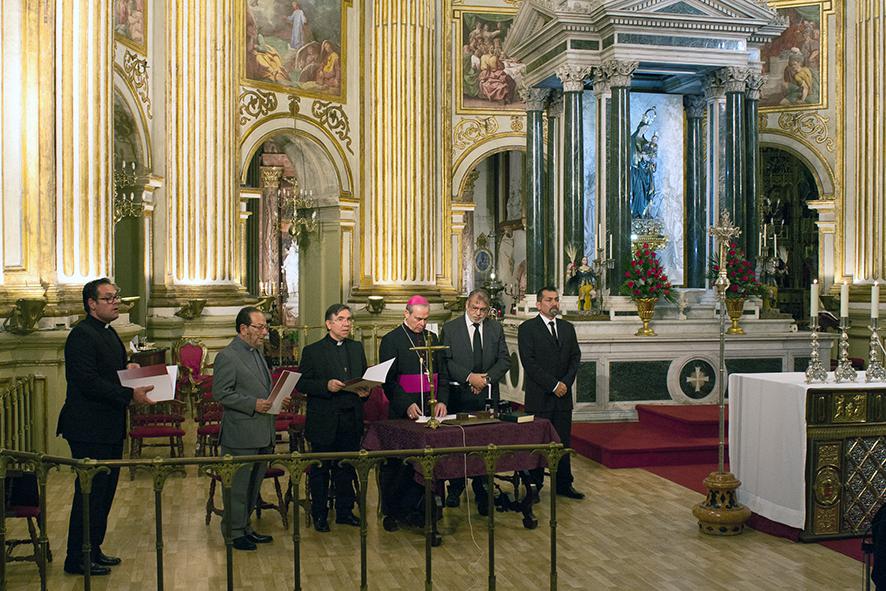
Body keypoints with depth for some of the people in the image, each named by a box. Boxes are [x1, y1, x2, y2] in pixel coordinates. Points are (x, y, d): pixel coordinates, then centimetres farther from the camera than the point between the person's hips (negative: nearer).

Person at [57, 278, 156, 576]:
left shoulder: (108, 332, 15)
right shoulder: (82, 335, -16)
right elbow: (88, 382, -24)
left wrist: (128, 368, 4)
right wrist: (130, 394, -24)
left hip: (110, 428, 10)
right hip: (89, 430, -10)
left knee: (105, 491, 16)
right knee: (90, 492, -3)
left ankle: (93, 550, 27)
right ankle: (77, 560, 8)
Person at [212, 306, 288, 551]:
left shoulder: (257, 352, 16)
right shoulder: (227, 356, -13)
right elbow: (221, 393, -18)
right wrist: (253, 404, -22)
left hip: (262, 434, 9)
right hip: (240, 435, -9)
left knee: (254, 484, 16)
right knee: (238, 486, 1)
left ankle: (245, 527, 27)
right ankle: (234, 533, 13)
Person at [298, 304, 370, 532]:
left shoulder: (357, 348, 12)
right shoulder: (312, 351, -2)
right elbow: (302, 383, -7)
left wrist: (365, 391, -3)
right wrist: (326, 386, -20)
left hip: (351, 421, 4)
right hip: (324, 422, -4)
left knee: (347, 468, 11)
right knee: (320, 470, 5)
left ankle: (345, 511, 23)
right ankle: (319, 515, 16)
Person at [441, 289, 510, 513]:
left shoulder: (495, 328, 9)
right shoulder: (450, 328, 1)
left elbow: (504, 360, 6)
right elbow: (446, 361, -7)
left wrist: (487, 378, -9)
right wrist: (469, 377, -16)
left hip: (488, 394, 2)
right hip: (459, 394, -2)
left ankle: (481, 490, 11)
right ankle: (455, 489, 17)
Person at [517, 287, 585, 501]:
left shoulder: (568, 328, 13)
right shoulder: (527, 328, -5)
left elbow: (575, 357, 10)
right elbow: (529, 363, -12)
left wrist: (566, 382, -6)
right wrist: (553, 385, -14)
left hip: (563, 395, 5)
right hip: (539, 397, -5)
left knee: (563, 441, 8)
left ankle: (563, 484, 17)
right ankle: (534, 486, 11)